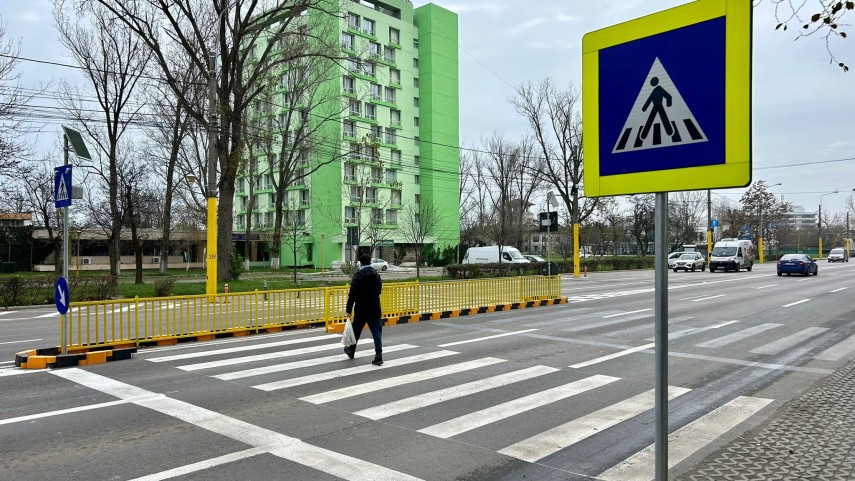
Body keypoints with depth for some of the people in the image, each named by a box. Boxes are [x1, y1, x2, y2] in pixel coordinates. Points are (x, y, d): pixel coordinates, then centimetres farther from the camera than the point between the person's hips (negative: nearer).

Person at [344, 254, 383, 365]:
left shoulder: (359, 275, -12)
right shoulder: (376, 275, 7)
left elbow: (353, 293, -16)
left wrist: (348, 309, -14)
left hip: (361, 309, -4)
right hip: (375, 308, 4)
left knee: (356, 330, 16)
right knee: (377, 332, 1)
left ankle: (351, 351, 35)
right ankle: (378, 356, -7)